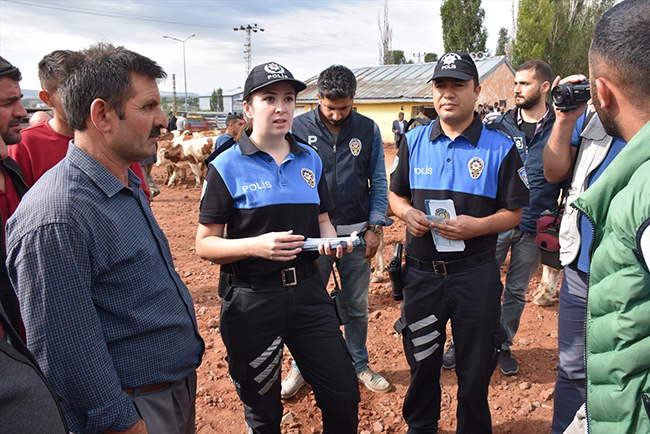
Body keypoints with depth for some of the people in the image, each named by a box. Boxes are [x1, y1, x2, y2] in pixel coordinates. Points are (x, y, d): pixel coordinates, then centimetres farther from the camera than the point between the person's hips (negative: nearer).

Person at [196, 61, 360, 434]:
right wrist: (256, 245, -24)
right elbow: (205, 244, -8)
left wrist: (331, 240, -6)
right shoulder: (227, 167, -7)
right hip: (252, 301, -3)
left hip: (308, 289, 4)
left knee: (345, 398, 10)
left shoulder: (311, 159, 7)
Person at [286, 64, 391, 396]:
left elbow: (378, 182, 5)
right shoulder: (298, 128, -3)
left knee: (357, 306, 14)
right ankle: (302, 367, 28)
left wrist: (374, 226, -3)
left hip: (357, 233, 2)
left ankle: (359, 365, 33)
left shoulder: (368, 130, 1)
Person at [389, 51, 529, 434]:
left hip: (475, 275, -2)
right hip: (421, 272, 3)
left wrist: (477, 226, -20)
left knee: (475, 370, 12)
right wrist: (407, 212, -9)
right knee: (422, 361, 19)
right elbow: (396, 194, 13)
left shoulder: (500, 147, -4)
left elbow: (514, 212, -2)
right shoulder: (415, 141, 5)